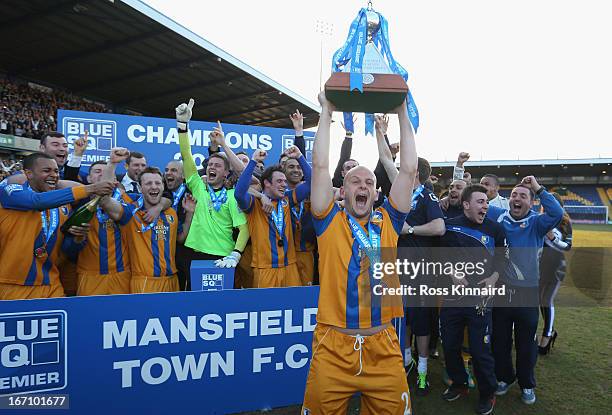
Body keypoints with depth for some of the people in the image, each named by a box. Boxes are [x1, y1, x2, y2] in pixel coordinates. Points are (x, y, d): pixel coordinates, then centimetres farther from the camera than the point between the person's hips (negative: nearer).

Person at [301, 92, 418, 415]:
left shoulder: (388, 222, 7)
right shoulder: (330, 222, 2)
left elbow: (409, 170, 3)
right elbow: (320, 166, -4)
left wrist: (402, 113, 4)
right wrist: (327, 111, 0)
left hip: (383, 348, 2)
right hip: (333, 347, -1)